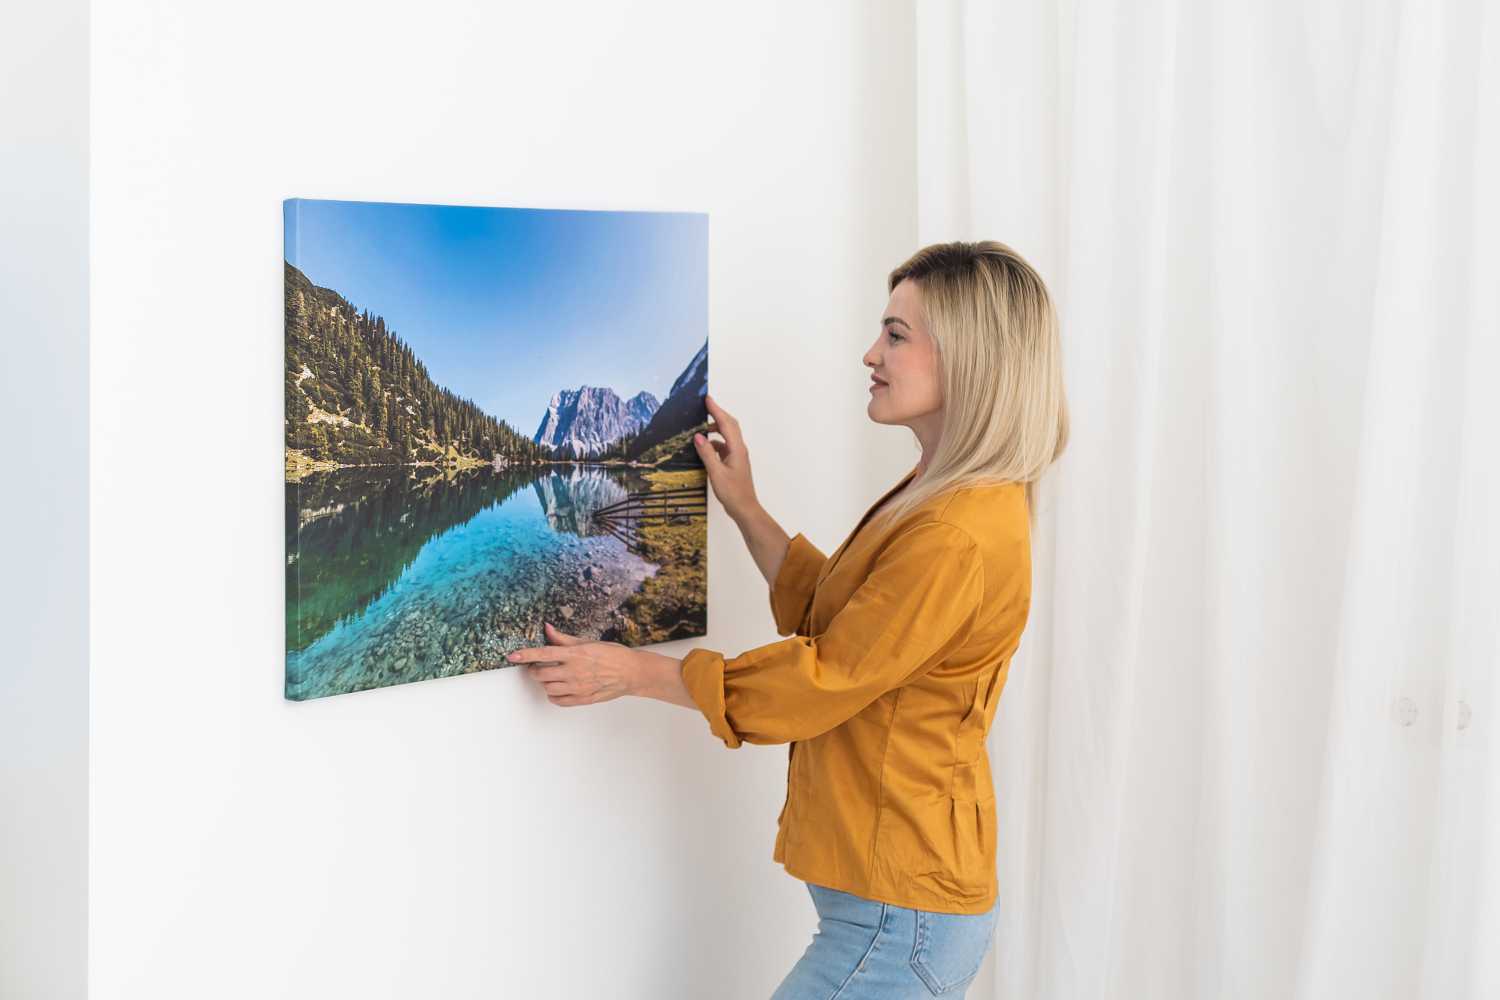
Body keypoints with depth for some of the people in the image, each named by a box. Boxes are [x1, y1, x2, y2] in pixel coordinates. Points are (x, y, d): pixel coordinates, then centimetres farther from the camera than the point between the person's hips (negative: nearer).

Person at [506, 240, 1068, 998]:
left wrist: (633, 672, -10)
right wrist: (744, 509, 13)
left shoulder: (957, 536, -23)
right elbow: (832, 614, 17)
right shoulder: (938, 497, 9)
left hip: (899, 914, -10)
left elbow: (822, 682, -17)